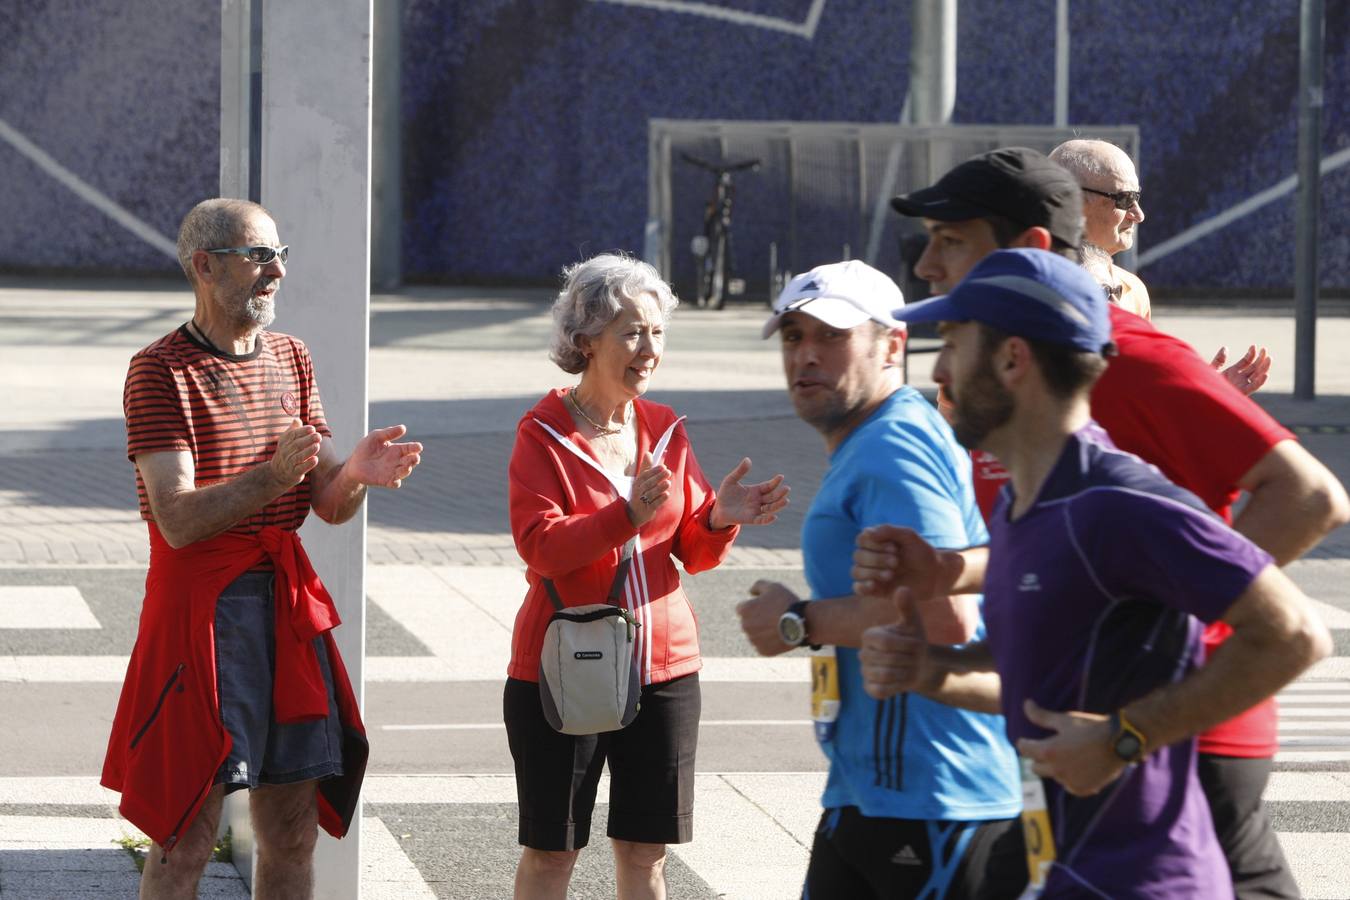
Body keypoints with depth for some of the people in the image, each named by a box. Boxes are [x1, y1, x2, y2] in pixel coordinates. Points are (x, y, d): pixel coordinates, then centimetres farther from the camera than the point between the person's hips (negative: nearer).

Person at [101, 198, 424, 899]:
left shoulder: (290, 359, 13)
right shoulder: (161, 370, -8)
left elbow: (329, 505, 10)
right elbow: (179, 520, -17)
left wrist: (356, 475, -13)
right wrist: (273, 478, -31)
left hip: (287, 600, 6)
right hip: (200, 602, -6)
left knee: (293, 833, 8)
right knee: (187, 838, -6)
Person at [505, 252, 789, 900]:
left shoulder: (666, 430, 7)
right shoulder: (543, 434, -7)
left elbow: (694, 553, 9)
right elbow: (540, 543, -19)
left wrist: (719, 519, -13)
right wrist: (628, 515, -32)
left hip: (662, 666, 4)